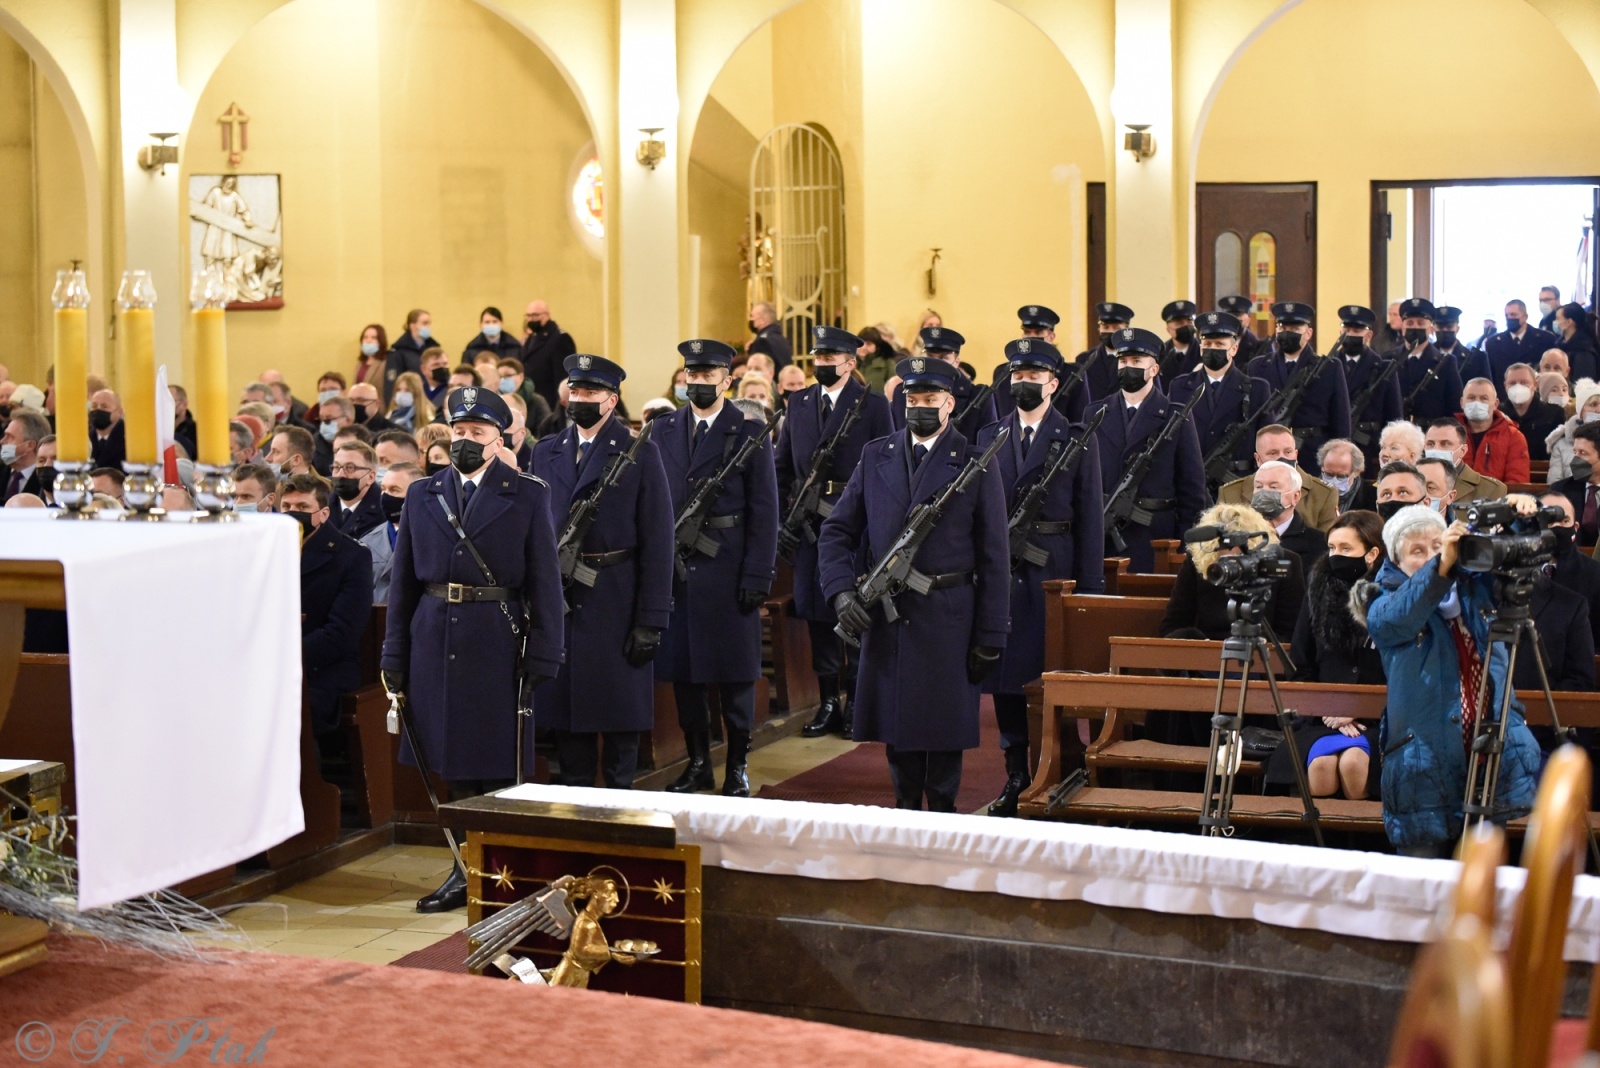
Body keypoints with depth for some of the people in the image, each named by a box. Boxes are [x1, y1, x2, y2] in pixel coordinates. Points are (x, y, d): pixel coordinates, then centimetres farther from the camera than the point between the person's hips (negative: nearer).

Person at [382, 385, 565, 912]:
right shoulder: (422, 494, 10)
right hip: (437, 643, 3)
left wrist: (542, 656, -8)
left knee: (498, 764, 1)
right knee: (455, 765, 10)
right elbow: (403, 579, 11)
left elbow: (545, 580, -2)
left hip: (498, 644, -3)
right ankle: (467, 870, 20)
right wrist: (395, 656, 7)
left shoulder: (528, 496, 1)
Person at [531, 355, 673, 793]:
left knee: (621, 711, 3)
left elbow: (657, 542, -6)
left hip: (617, 605, -4)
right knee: (564, 707, 8)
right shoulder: (545, 453, 11)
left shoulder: (640, 454, -3)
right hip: (559, 604, 4)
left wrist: (651, 621, -11)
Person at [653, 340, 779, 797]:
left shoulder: (749, 432, -2)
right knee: (682, 666, 8)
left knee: (734, 669, 3)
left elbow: (764, 509, -4)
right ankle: (697, 763, 20)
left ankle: (737, 766, 14)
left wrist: (758, 575, -11)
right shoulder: (662, 430, 10)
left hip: (729, 569, -4)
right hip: (675, 568, 4)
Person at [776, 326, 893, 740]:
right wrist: (782, 519, 5)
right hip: (809, 526, 4)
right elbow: (782, 465, 13)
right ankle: (828, 704, 15)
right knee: (817, 613, 6)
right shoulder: (798, 403, 11)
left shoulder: (873, 406, -1)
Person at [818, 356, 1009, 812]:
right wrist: (841, 590, -8)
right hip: (885, 615, 3)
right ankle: (906, 805, 24)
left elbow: (994, 556, -3)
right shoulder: (876, 457, 8)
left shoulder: (976, 465, -2)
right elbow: (836, 530, 9)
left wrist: (990, 636, -6)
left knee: (945, 719, 4)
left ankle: (942, 808, 18)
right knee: (896, 717, 10)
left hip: (947, 618, -3)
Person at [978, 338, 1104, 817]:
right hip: (1001, 574, 3)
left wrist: (1089, 587, -6)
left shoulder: (1078, 440, 2)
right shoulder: (989, 438, 12)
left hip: (1054, 573, -3)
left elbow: (1090, 516, 0)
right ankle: (1016, 775, 15)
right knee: (1005, 671, 5)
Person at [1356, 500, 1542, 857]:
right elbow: (1393, 619, -23)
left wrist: (1524, 511, -11)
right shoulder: (1386, 598, 0)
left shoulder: (1476, 583, 11)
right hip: (1425, 768, -3)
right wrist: (1440, 567, -37)